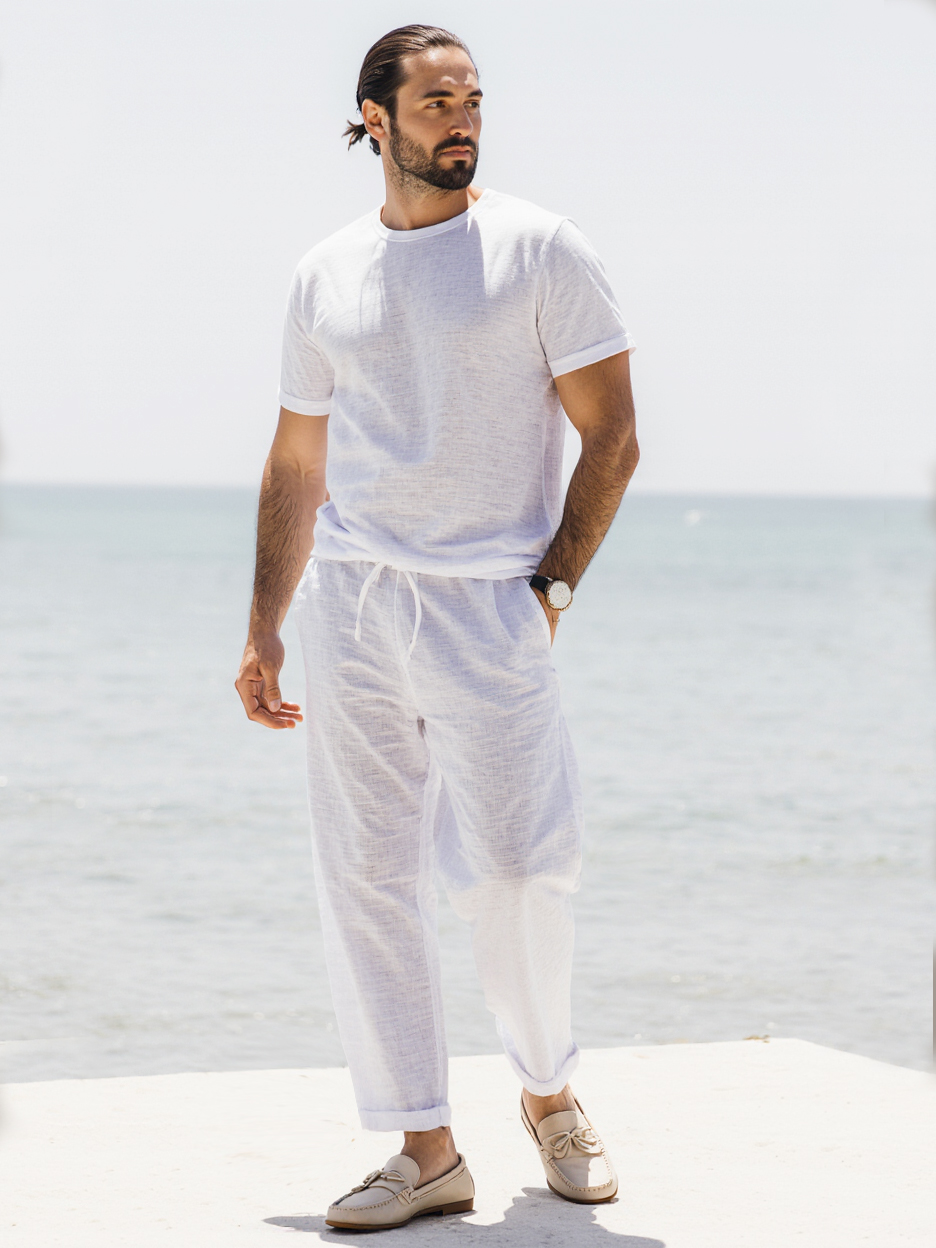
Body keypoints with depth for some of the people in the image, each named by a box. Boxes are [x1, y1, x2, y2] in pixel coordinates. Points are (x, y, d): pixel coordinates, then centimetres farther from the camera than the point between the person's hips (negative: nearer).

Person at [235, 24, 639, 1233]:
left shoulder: (538, 249, 1)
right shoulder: (324, 275, 13)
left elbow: (611, 436, 0)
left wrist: (550, 588, -8)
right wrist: (262, 632, 12)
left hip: (486, 601, -4)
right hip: (345, 601, 4)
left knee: (514, 870, -7)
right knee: (365, 878, 1)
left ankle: (549, 1093, 20)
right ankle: (425, 1149, 9)